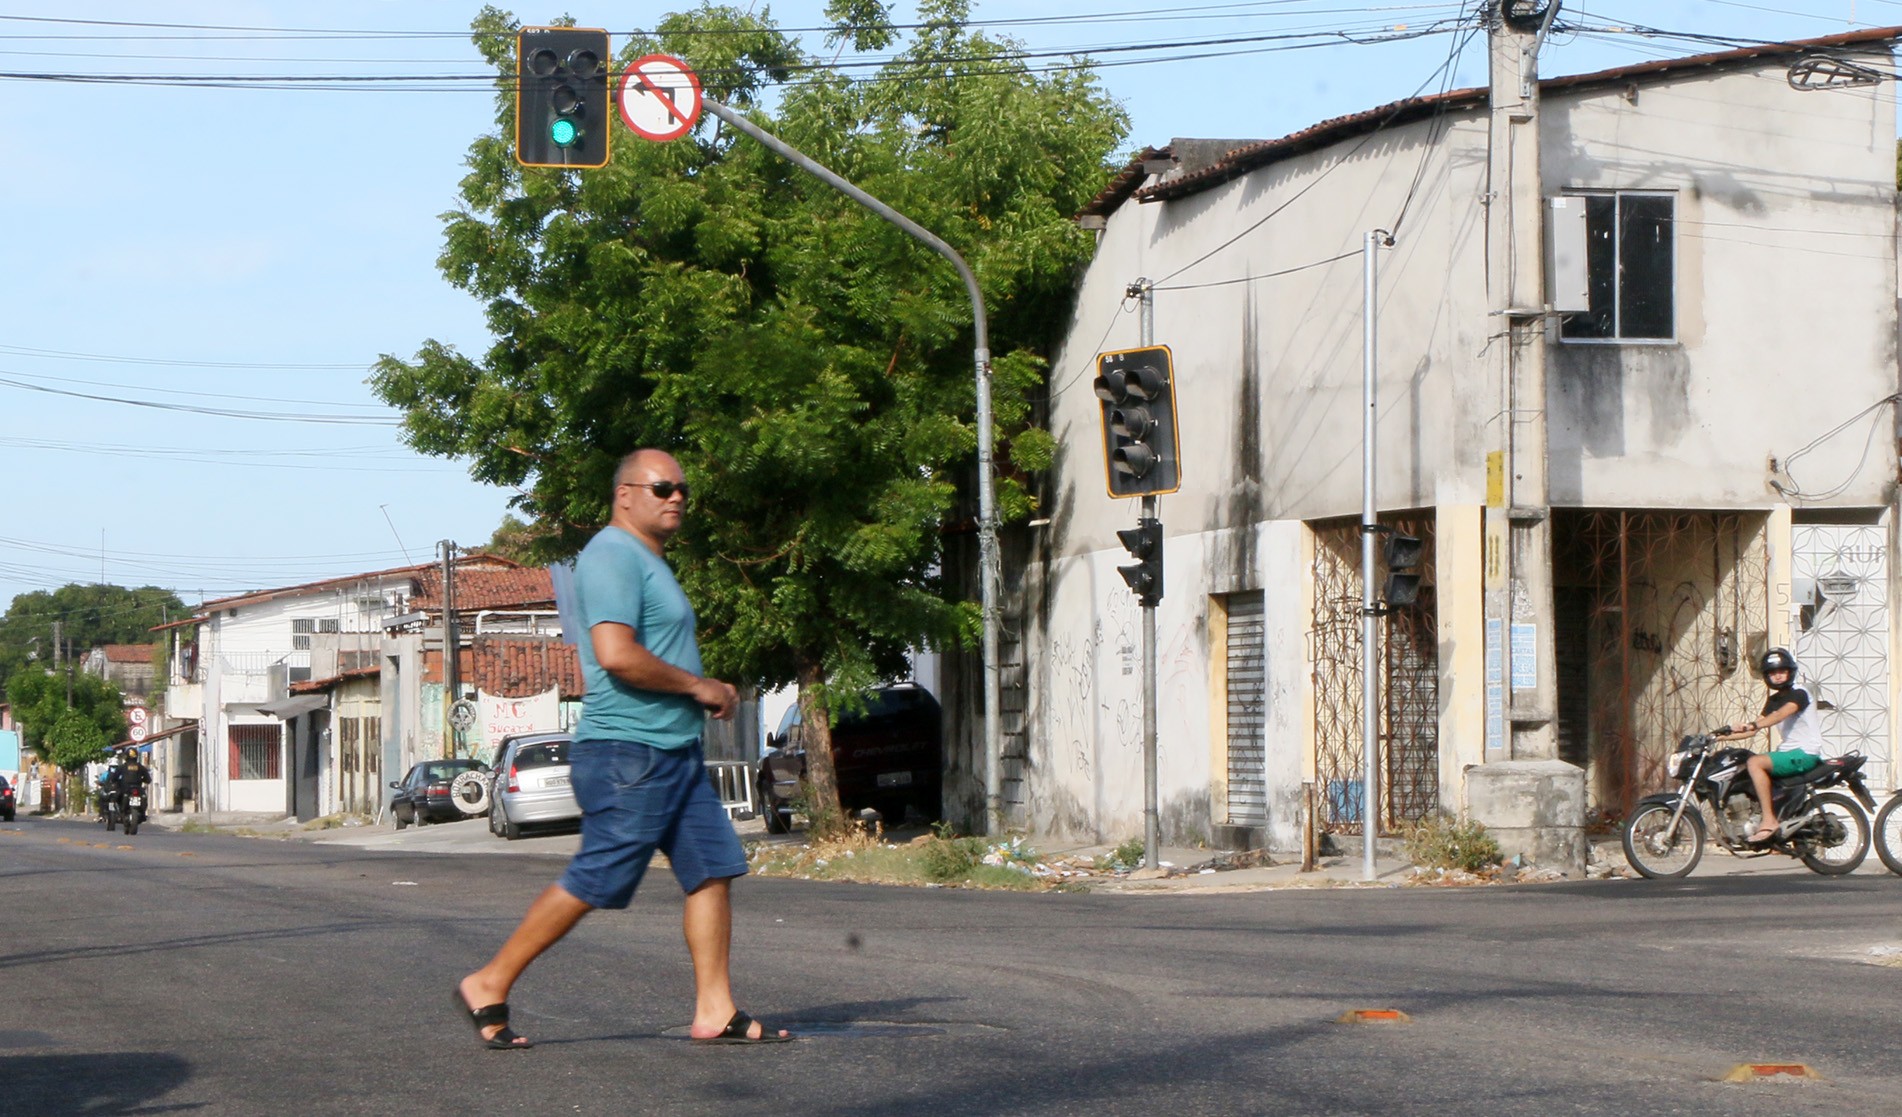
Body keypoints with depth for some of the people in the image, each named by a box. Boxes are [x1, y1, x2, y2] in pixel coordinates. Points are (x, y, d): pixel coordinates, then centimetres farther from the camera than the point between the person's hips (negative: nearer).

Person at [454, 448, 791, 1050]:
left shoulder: (648, 561, 21)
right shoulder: (613, 555, -13)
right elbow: (617, 655, -25)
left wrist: (706, 692, 13)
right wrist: (697, 686, -14)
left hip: (675, 752, 10)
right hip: (626, 752, -10)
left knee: (713, 871, 4)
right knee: (594, 883, -7)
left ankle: (715, 1012, 5)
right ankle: (489, 987, 4)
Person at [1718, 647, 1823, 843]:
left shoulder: (1799, 694, -11)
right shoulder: (1773, 700, 16)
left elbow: (1781, 714, -31)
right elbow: (1754, 730, 13)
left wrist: (1752, 725, -44)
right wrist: (1725, 736, 1)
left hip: (1806, 754, -10)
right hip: (1788, 751, 10)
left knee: (1755, 763, -26)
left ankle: (1769, 820, -29)